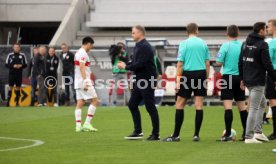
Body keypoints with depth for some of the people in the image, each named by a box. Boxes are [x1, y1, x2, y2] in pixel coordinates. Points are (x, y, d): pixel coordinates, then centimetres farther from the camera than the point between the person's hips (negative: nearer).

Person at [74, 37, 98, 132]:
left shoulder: (79, 52, 17)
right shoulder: (83, 53, -12)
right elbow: (81, 67, -20)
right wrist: (85, 81, -23)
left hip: (78, 83, 10)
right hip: (84, 81, -10)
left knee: (80, 103, 6)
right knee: (94, 100, -6)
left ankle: (78, 126, 0)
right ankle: (87, 123, -9)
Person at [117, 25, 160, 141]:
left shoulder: (145, 47, -17)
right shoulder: (138, 46, 14)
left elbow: (140, 64, -23)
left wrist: (125, 67, -12)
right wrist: (125, 64, 0)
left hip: (148, 81, -10)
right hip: (140, 80, 10)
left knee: (150, 107, -4)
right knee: (132, 105, 11)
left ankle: (155, 134, 3)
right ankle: (138, 132, 17)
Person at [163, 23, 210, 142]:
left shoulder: (184, 44, -3)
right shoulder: (203, 43, 7)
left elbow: (180, 64, -7)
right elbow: (207, 64, 7)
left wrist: (178, 81, -5)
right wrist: (206, 78, 14)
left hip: (188, 74, -3)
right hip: (201, 73, 3)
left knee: (180, 104, 3)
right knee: (199, 105, 4)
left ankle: (176, 135, 1)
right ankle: (196, 135, 3)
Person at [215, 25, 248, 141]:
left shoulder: (225, 46, -8)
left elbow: (219, 63, -8)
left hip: (228, 76, -4)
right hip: (240, 78, 4)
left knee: (228, 106, -6)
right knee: (242, 106, 13)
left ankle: (228, 134, -11)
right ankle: (246, 133, 16)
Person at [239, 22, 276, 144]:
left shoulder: (245, 43, 12)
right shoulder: (262, 44, -12)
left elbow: (241, 62, 15)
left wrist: (242, 78, 20)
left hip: (247, 80, 8)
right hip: (258, 81, -8)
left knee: (262, 103, 21)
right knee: (254, 108, -6)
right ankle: (249, 137, -6)